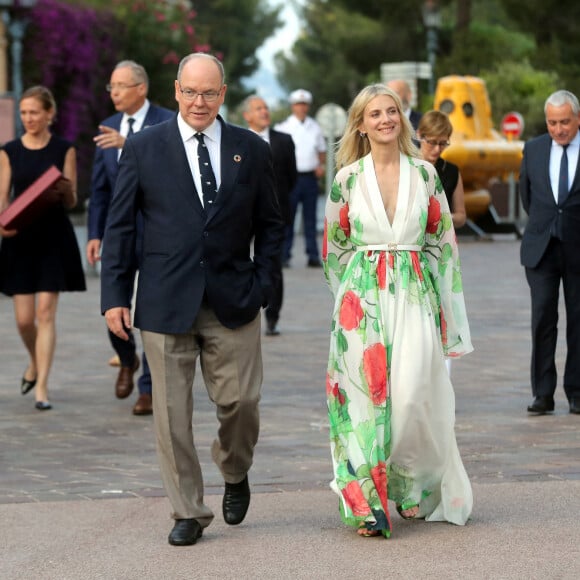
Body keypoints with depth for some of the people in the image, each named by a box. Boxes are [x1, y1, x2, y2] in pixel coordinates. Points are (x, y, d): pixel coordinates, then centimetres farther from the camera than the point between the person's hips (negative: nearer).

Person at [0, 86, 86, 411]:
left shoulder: (64, 150, 2)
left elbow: (72, 202, 3)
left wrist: (66, 190, -20)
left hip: (54, 238, -1)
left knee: (46, 312, -7)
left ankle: (42, 386, -5)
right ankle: (35, 362, 33)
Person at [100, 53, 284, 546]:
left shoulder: (251, 150, 6)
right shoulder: (143, 148, 2)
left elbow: (270, 225, 12)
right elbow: (120, 227, 4)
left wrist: (261, 285, 0)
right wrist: (114, 296, -2)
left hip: (232, 302, 1)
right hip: (166, 301, -1)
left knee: (240, 401, -1)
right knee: (172, 412, 1)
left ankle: (235, 474, 30)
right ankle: (188, 513, 12)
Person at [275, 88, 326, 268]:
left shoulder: (315, 127, 13)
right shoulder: (283, 128, 1)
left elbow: (321, 150, 21)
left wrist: (321, 165, 4)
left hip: (310, 177, 3)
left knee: (310, 218, 5)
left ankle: (313, 255, 7)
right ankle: (284, 256, 0)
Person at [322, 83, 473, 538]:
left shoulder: (424, 174, 5)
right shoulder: (348, 178, 4)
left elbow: (442, 241, 8)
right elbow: (334, 247, 13)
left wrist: (451, 314, 5)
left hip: (415, 298, 0)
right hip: (362, 298, 0)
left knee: (412, 395, -8)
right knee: (367, 395, -5)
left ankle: (416, 491, 15)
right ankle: (370, 504, 0)